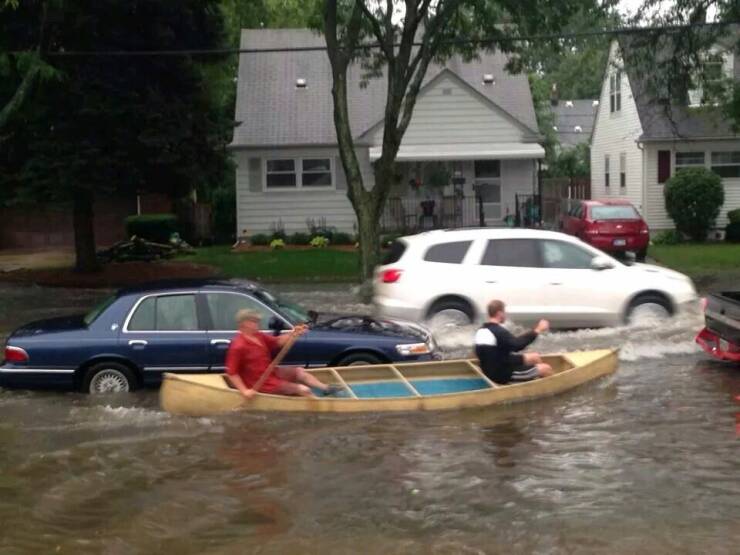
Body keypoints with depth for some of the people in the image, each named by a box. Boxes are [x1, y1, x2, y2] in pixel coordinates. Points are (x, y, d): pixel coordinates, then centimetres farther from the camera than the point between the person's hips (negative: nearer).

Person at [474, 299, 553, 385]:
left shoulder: (480, 331, 2)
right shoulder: (500, 332, -25)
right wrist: (537, 331, -27)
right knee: (546, 369, 0)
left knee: (535, 357, 21)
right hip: (504, 375, -9)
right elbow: (517, 345, -34)